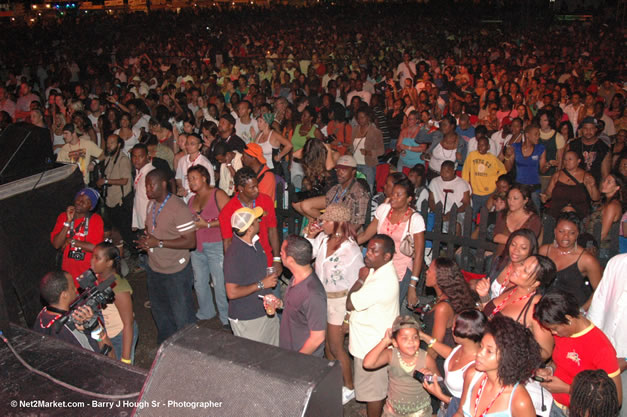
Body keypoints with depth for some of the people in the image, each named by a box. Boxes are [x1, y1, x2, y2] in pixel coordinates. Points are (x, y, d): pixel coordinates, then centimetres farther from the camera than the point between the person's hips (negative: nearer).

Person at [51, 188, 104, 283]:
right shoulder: (63, 217, -2)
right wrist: (68, 221, -18)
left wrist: (71, 241, -15)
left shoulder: (96, 219, -11)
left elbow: (96, 247, -19)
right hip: (68, 270, 3)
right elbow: (56, 244, -12)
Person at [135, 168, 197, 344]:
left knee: (182, 317, 4)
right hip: (154, 269, 9)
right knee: (160, 312, 25)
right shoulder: (151, 204, 3)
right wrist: (144, 239, -5)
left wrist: (158, 243, -26)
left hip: (176, 272, -9)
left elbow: (190, 241, -24)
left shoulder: (178, 208, -22)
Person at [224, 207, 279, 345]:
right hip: (247, 319, -8)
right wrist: (261, 284, -21)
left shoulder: (255, 242, 4)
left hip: (267, 311, 8)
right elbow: (232, 293, -26)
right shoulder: (234, 253, -24)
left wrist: (271, 274, 2)